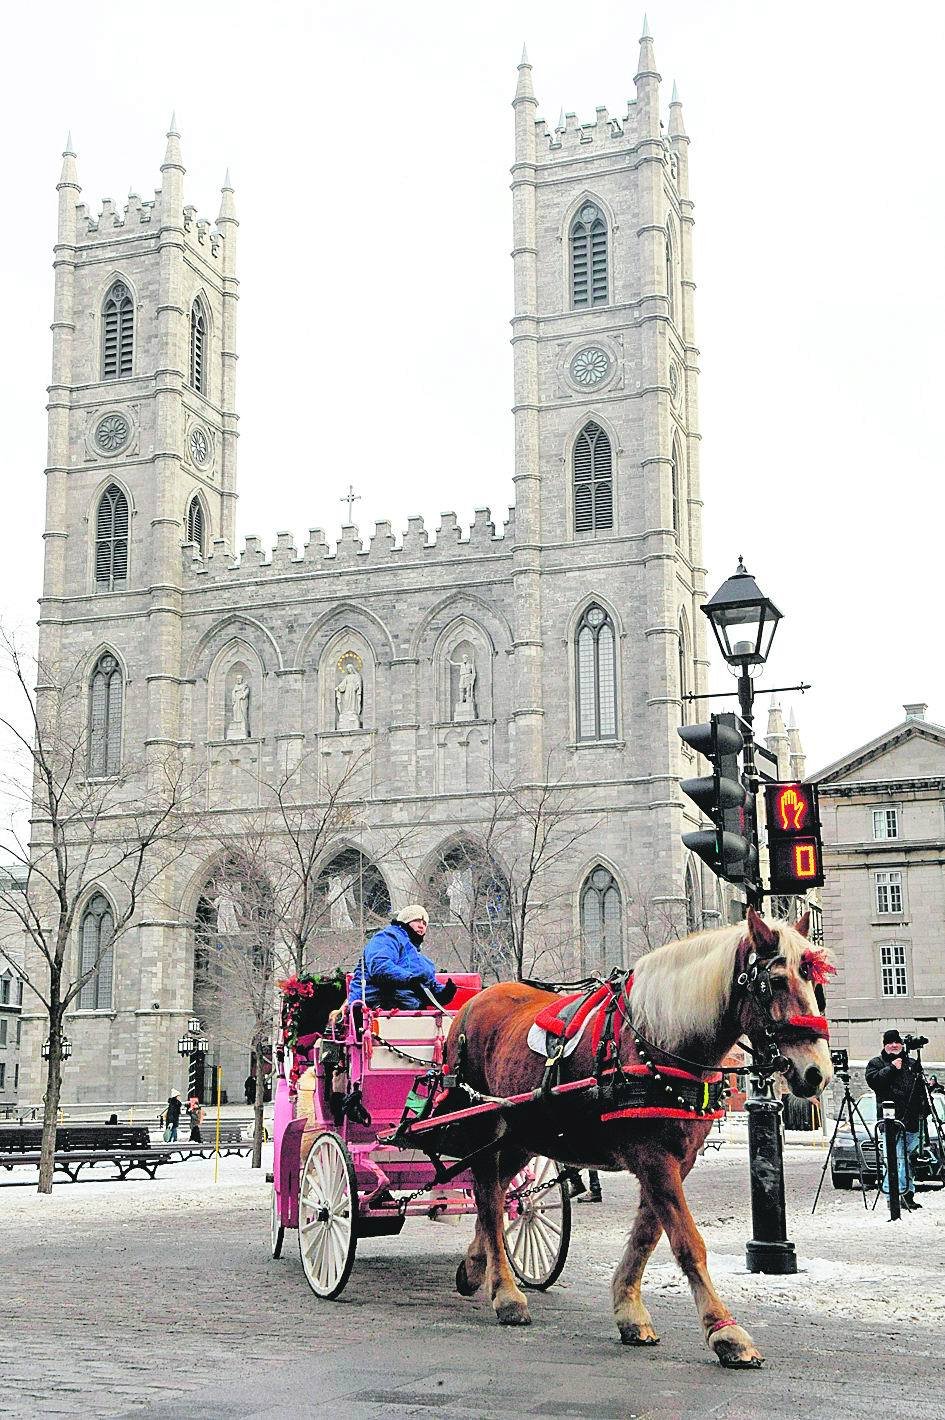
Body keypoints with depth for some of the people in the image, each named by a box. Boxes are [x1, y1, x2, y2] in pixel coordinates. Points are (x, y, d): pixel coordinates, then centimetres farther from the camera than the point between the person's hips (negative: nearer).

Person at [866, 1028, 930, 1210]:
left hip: (912, 1119, 5)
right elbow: (872, 1080, -10)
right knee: (894, 1157, -12)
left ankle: (908, 1194, 12)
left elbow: (921, 1088, 23)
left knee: (909, 1157, 6)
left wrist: (924, 1109, 13)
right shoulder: (876, 1063, 8)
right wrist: (891, 1068, -13)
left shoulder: (911, 1064, 21)